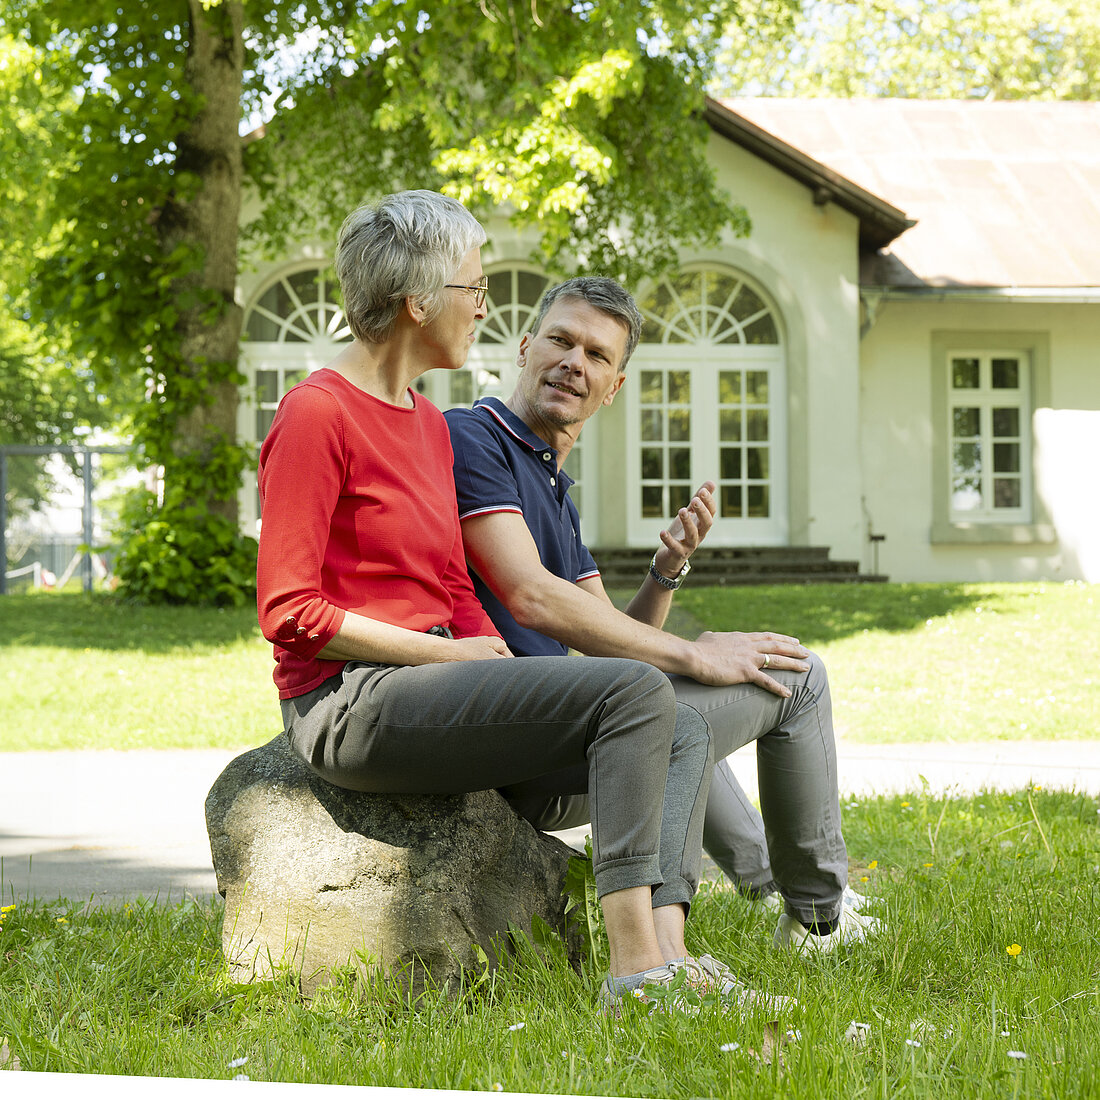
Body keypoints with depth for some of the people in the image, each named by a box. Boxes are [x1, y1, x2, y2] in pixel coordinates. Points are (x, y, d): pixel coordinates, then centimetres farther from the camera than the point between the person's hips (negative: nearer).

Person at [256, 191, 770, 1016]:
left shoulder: (427, 423, 18)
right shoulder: (316, 415, -10)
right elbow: (290, 613, -14)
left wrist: (500, 663, 1)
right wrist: (449, 653, -13)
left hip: (431, 691, 9)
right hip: (350, 706, -9)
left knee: (684, 734, -2)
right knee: (635, 692, -21)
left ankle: (664, 953, -22)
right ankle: (634, 967, -25)